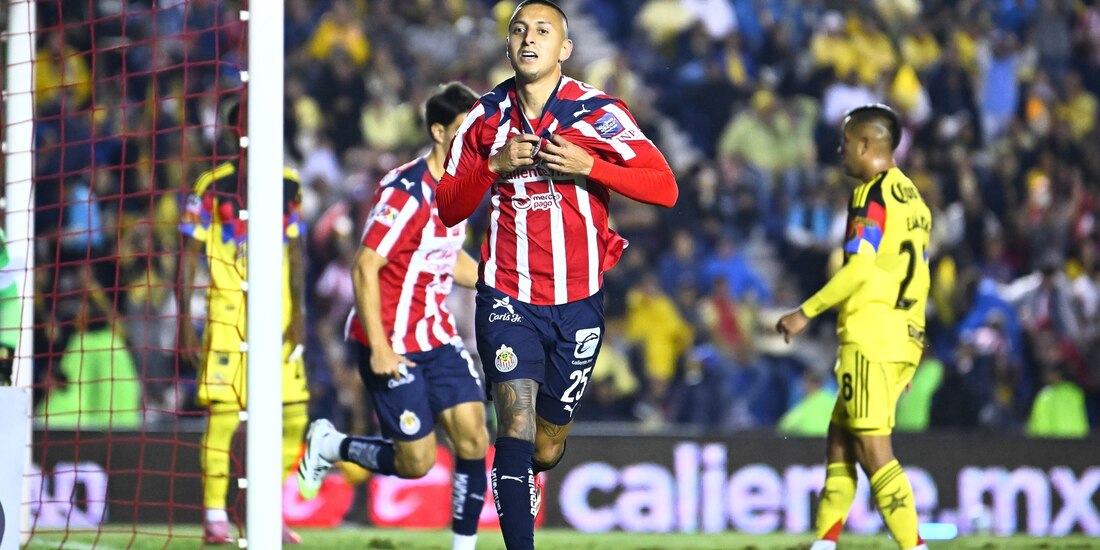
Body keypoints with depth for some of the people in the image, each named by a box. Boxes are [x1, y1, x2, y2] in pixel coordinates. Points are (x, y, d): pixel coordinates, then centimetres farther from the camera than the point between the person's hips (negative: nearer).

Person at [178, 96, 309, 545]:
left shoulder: (287, 184, 9)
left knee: (293, 414, 2)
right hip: (227, 310, -4)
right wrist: (184, 319, -5)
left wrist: (298, 310, 2)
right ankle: (215, 518, -2)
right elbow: (189, 254, -1)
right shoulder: (212, 186, -3)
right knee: (223, 412, -9)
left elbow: (295, 251, 12)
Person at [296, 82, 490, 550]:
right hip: (392, 345, -7)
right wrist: (378, 348, -24)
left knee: (472, 436, -7)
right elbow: (364, 267, -21)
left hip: (437, 336, 7)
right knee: (416, 462, -4)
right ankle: (328, 446, 21)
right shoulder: (406, 191, -20)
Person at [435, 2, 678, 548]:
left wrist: (587, 166, -22)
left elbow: (664, 188, -11)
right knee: (516, 428, -18)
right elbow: (448, 208, 4)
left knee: (546, 446, 12)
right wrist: (495, 166, -13)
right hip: (507, 298, 0)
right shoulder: (485, 117, 2)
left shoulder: (598, 113, -6)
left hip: (577, 303, 0)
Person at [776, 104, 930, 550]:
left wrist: (806, 312, -13)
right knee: (839, 442, 14)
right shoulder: (911, 197, 17)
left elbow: (860, 268, -19)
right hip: (904, 338, 9)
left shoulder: (872, 195, -10)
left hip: (871, 338, -9)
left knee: (873, 451, -9)